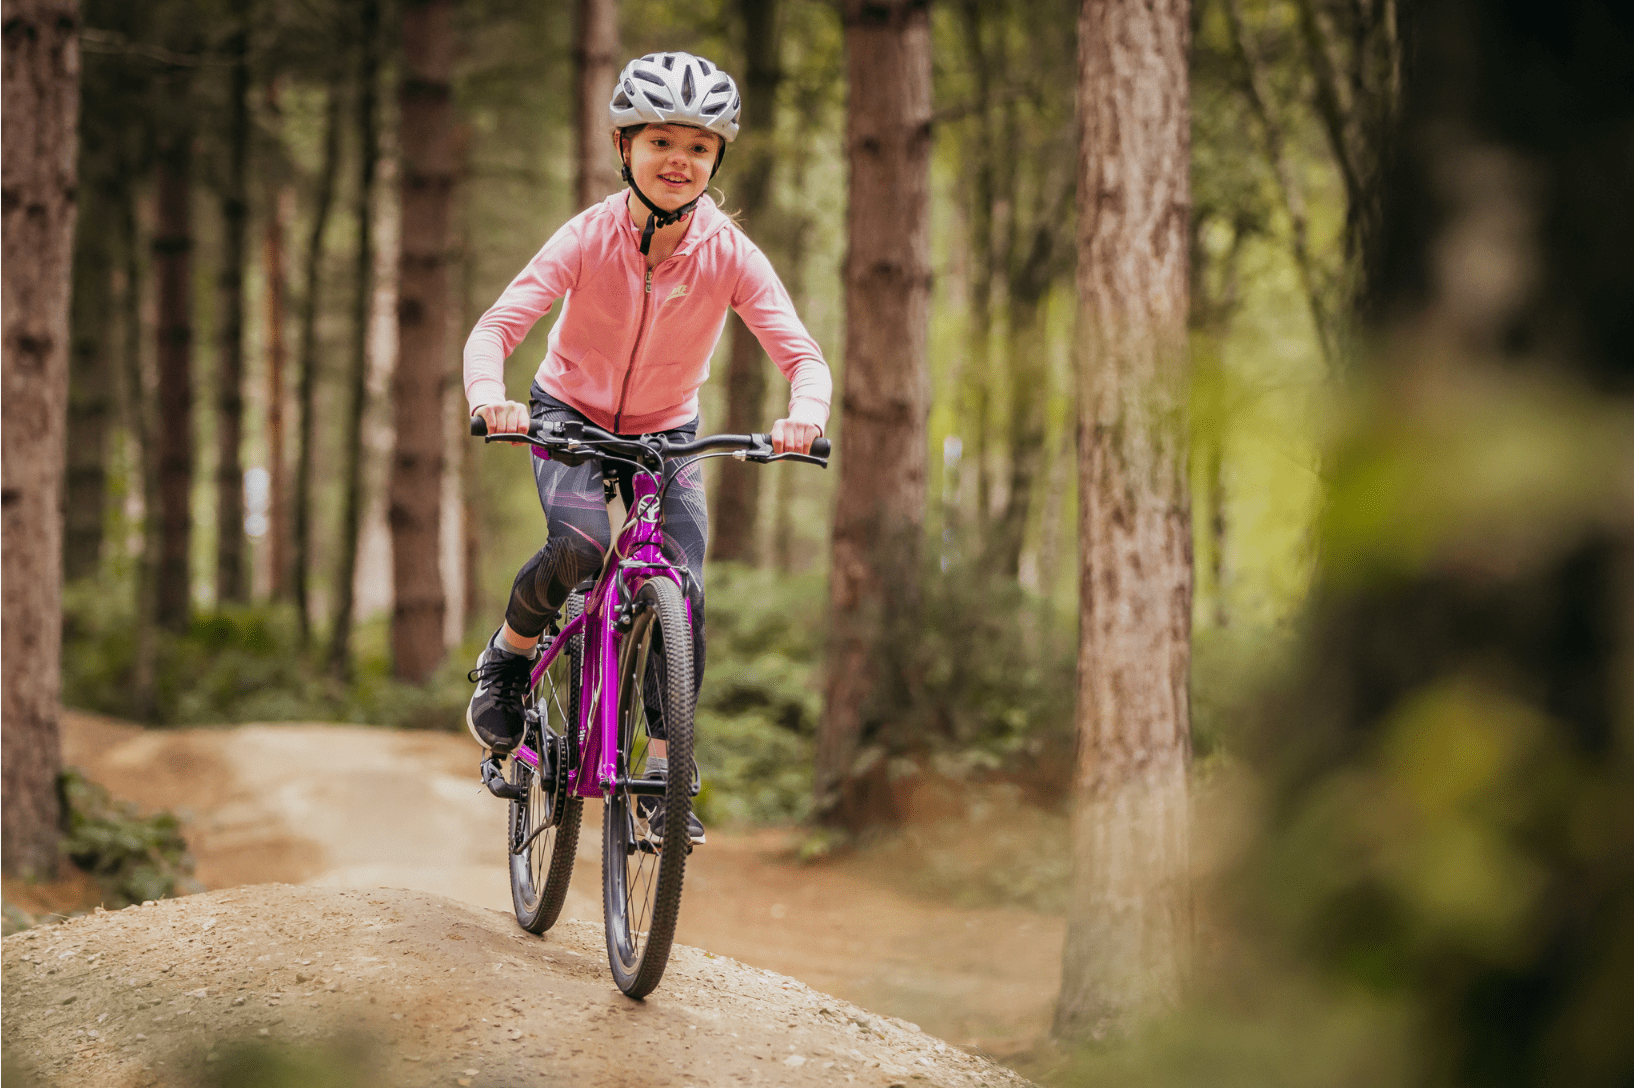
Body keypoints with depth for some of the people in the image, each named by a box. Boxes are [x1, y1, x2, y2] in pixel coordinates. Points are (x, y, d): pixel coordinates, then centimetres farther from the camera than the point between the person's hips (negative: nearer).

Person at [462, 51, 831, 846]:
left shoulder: (730, 255, -20)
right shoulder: (589, 237, -23)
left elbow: (802, 354, -26)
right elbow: (495, 328, -29)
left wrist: (804, 413, -49)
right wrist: (489, 395, -50)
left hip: (667, 432, 2)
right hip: (571, 415, -2)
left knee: (682, 589, -16)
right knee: (580, 545, -30)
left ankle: (663, 777, -5)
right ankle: (507, 659, 0)